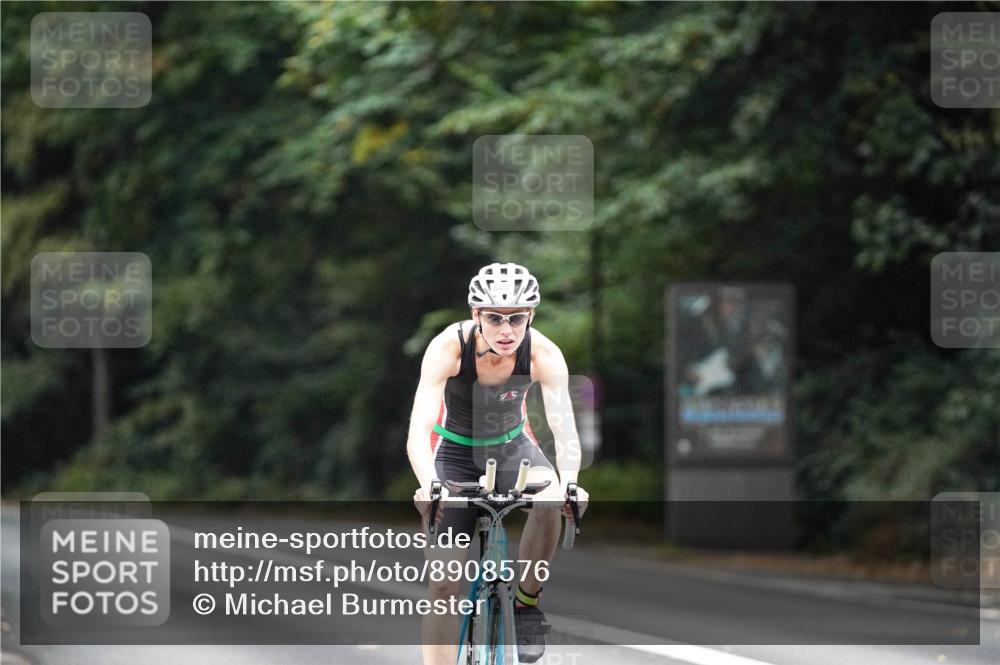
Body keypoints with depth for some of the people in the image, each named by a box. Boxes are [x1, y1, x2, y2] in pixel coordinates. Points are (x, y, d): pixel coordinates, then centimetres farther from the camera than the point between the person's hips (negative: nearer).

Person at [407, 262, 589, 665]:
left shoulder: (544, 355, -24)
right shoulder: (448, 348, -28)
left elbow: (564, 428, -32)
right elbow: (418, 433, -35)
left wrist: (568, 483, -52)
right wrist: (429, 486, -54)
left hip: (512, 446, 1)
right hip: (456, 452, -1)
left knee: (550, 502, -33)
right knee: (443, 584, -10)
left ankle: (526, 601, -11)